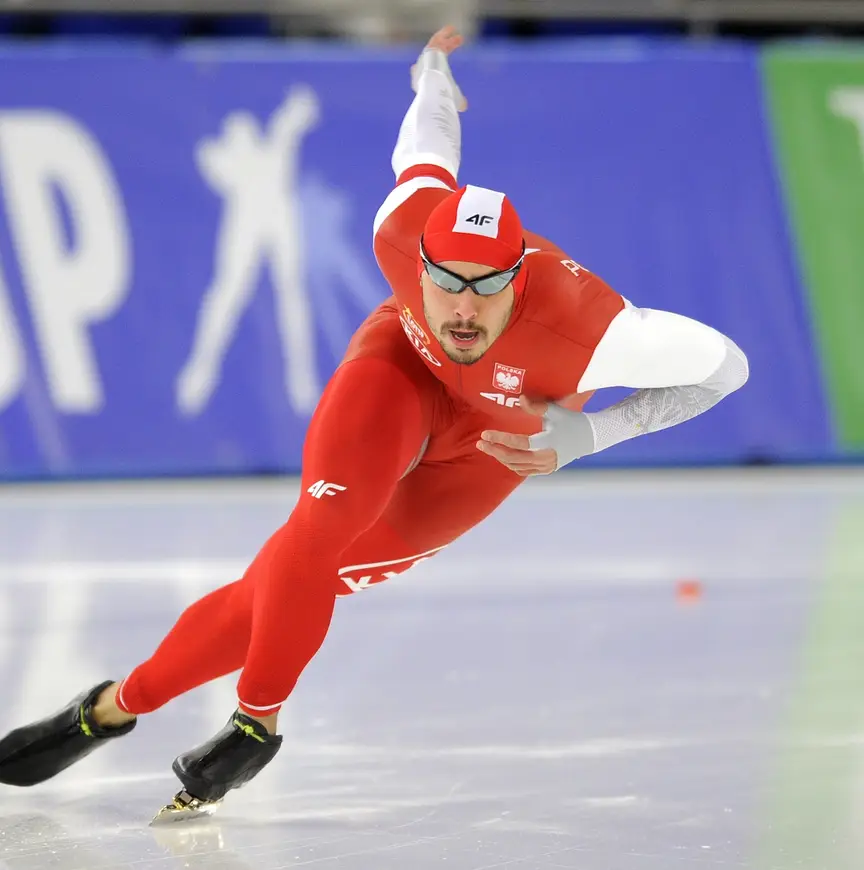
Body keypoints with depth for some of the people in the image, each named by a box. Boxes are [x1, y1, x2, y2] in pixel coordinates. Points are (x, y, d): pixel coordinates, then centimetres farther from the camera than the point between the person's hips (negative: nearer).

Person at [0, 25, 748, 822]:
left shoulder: (581, 326, -42)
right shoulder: (405, 228, -34)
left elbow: (728, 365, -31)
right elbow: (430, 140, -12)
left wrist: (583, 436, -31)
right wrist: (435, 69, 13)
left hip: (494, 440, -1)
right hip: (404, 367, 1)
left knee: (299, 579, -10)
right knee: (325, 520, -27)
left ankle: (122, 704, 5)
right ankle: (259, 719, -8)